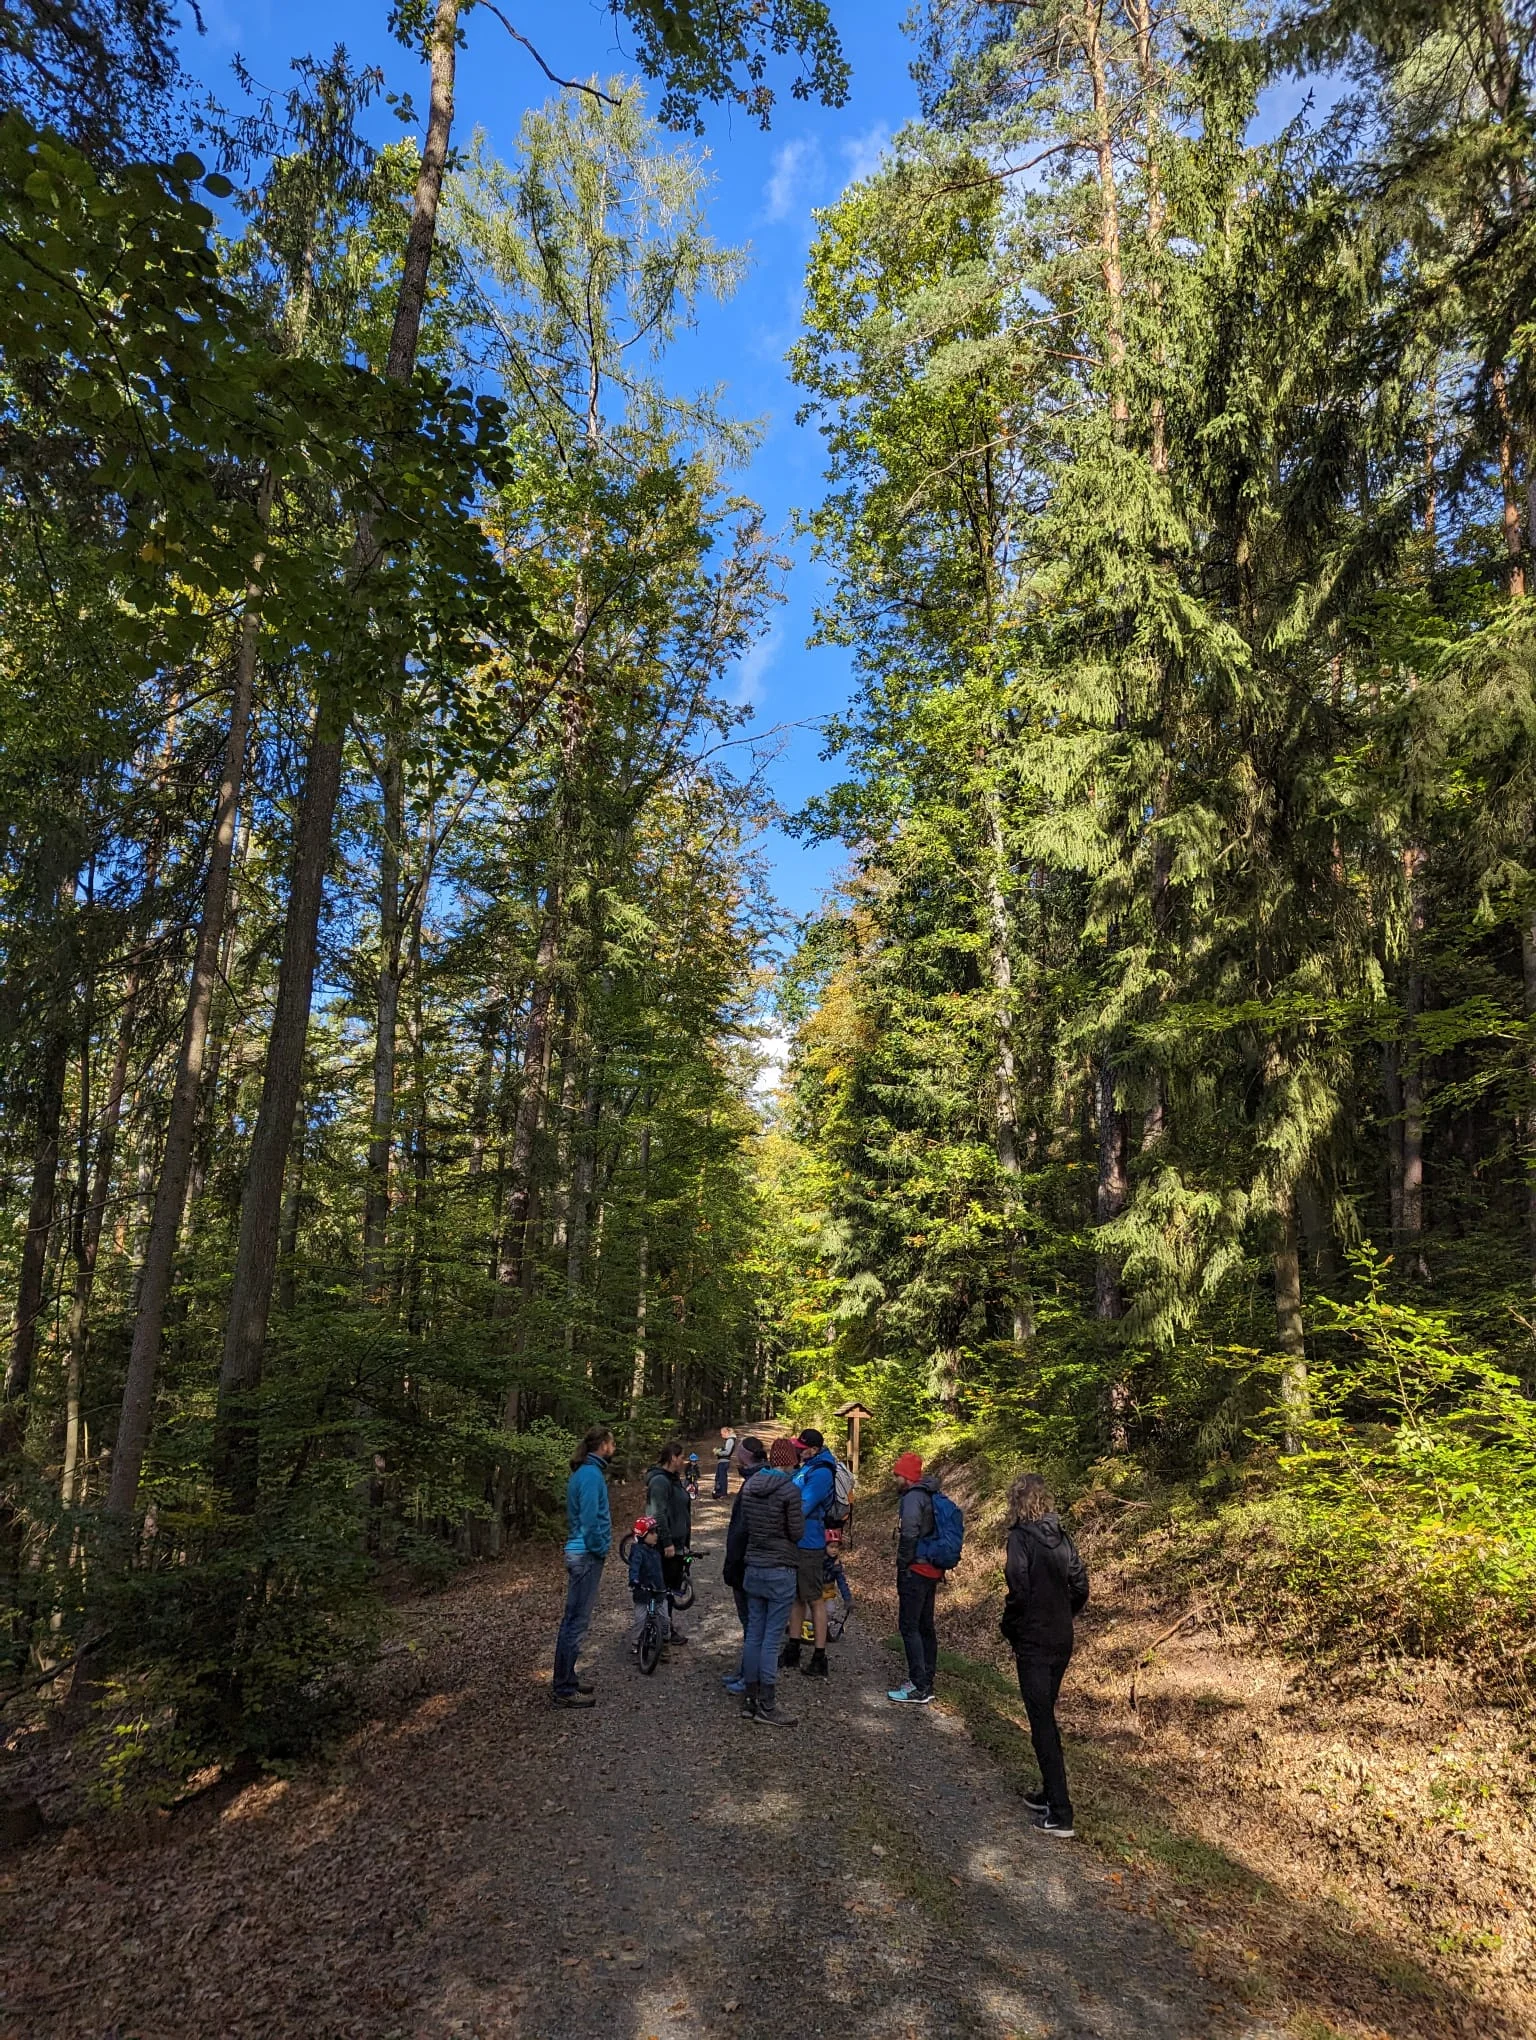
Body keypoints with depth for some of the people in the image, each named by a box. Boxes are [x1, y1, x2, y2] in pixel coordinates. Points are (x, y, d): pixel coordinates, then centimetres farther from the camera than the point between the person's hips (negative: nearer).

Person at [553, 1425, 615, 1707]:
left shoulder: (584, 1472, 12)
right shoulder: (591, 1475, -18)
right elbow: (589, 1519, -22)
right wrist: (599, 1549, -11)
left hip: (579, 1553, 10)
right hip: (587, 1555, -10)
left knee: (573, 1618, 17)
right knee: (577, 1622, -4)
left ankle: (567, 1677, 28)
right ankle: (564, 1690, 2)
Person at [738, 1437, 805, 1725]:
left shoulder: (749, 1485, 5)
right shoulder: (790, 1490, -16)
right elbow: (796, 1533, -11)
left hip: (753, 1568, 6)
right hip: (781, 1571, -6)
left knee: (753, 1634, 12)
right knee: (772, 1638, -1)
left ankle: (750, 1700, 19)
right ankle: (767, 1706, 5)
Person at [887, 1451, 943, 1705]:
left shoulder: (913, 1497, -15)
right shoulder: (930, 1496, 14)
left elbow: (909, 1535, -24)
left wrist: (903, 1566, -12)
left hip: (916, 1571, -10)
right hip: (932, 1571, 10)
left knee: (909, 1626, -6)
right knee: (925, 1626, 15)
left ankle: (919, 1688, -7)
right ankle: (926, 1682, 21)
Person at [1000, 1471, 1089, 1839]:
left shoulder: (1020, 1538, -16)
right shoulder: (1062, 1537, 3)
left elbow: (1019, 1592, -20)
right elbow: (1080, 1588, 6)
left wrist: (1011, 1632, -5)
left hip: (1033, 1644, -7)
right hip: (1062, 1642, 7)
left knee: (1042, 1725, 1)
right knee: (1046, 1717, 21)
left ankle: (1060, 1816, 5)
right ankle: (1051, 1794, 31)